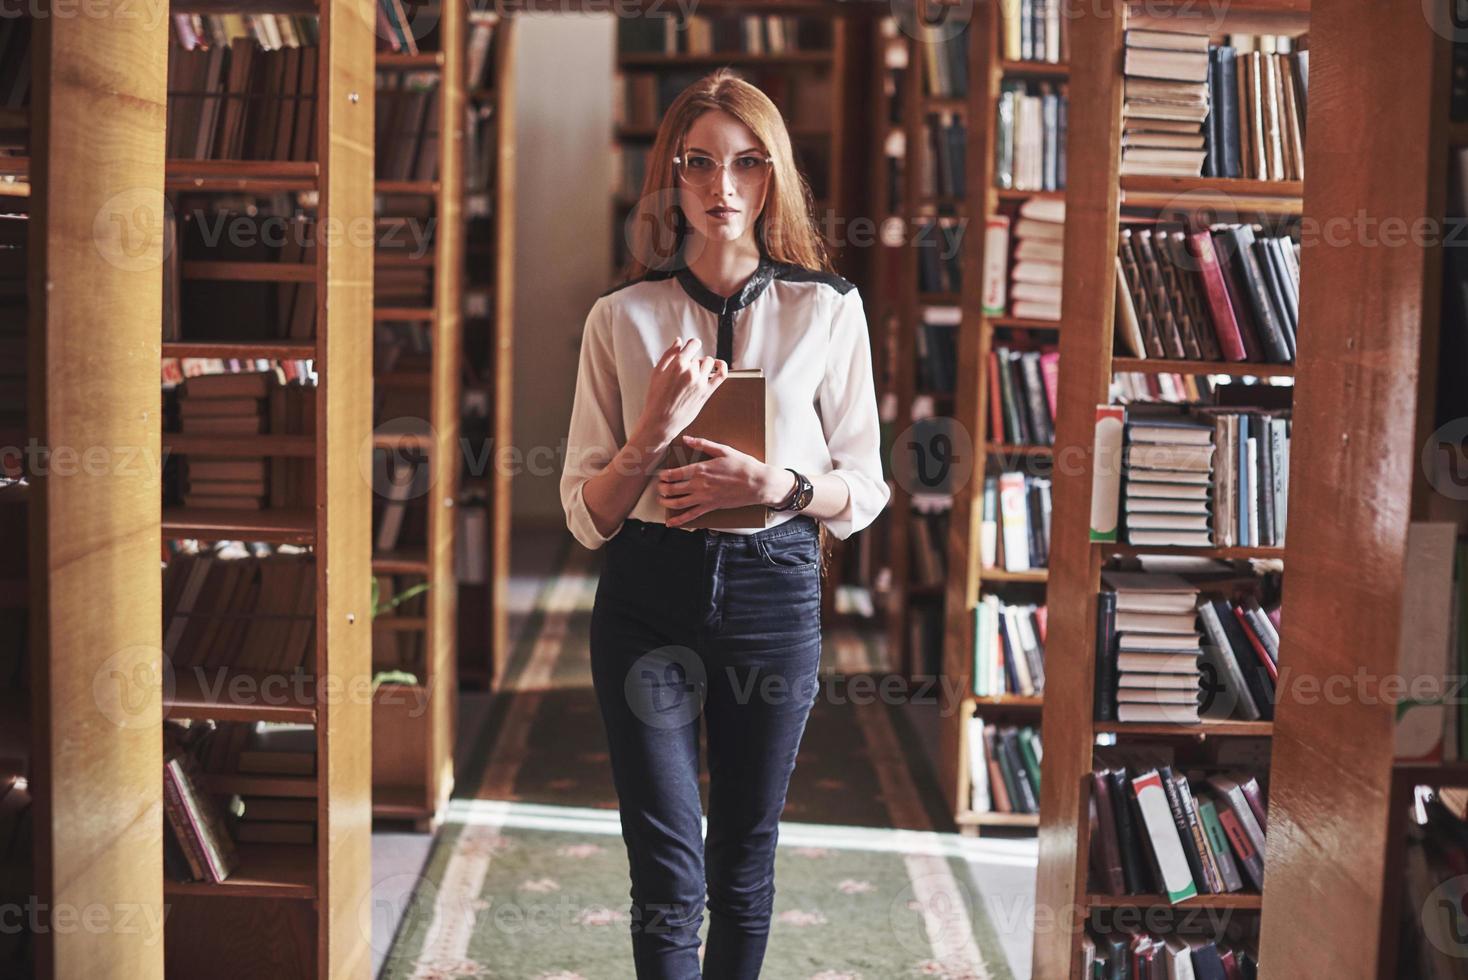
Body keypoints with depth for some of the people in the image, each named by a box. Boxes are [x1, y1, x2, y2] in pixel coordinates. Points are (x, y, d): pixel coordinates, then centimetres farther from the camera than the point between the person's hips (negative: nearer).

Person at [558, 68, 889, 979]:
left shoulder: (828, 310, 0)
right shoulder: (622, 317, 0)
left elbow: (864, 490, 3)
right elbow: (587, 513, 0)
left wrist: (776, 484, -16)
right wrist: (655, 433, -17)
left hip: (775, 593, 1)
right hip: (648, 595, 0)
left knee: (745, 868, 14)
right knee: (668, 877, 0)